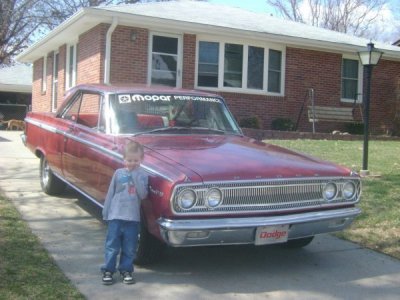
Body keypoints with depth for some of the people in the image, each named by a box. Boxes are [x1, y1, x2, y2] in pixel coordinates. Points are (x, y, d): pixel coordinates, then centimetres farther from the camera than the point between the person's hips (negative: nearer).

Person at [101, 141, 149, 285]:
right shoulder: (118, 173, 2)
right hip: (115, 216, 0)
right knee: (112, 246, 3)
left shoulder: (142, 175, 1)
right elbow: (110, 194, 7)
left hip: (133, 218, 0)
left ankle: (126, 270, 21)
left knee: (129, 248, 8)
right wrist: (105, 212, 7)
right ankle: (108, 271, 13)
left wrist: (136, 177, -16)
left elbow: (143, 195, -11)